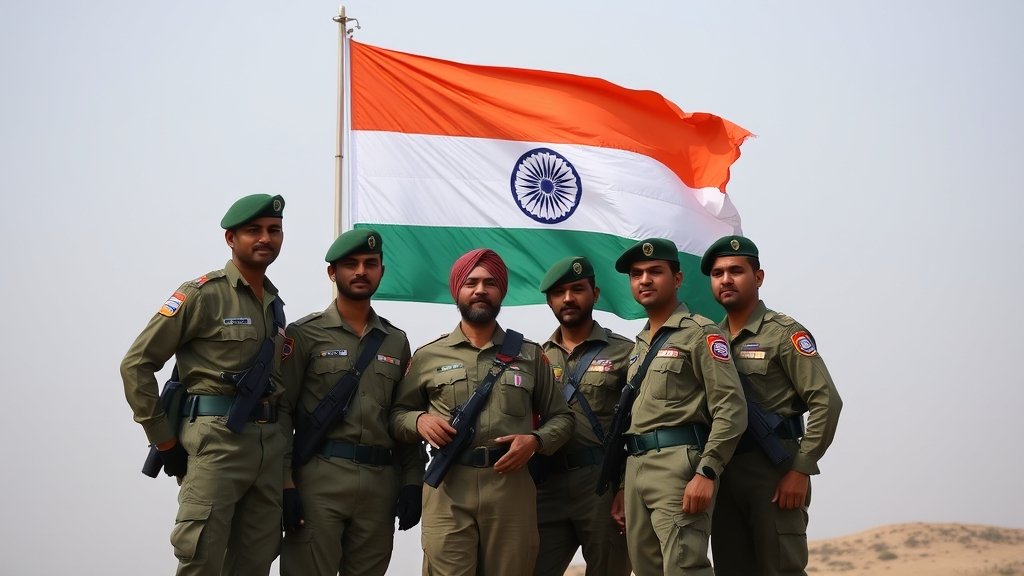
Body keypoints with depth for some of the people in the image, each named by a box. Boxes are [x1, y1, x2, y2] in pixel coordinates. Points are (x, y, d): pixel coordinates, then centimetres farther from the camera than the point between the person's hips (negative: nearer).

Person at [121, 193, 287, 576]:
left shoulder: (275, 304, 16)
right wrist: (165, 440, -9)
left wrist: (278, 440, 12)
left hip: (270, 446, 7)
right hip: (215, 442, -7)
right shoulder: (202, 295, -5)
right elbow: (136, 365, -7)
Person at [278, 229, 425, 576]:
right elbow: (281, 410, -4)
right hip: (319, 478, -4)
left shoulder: (396, 341, 16)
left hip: (381, 482, 4)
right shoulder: (304, 335, 2)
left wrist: (412, 481, 7)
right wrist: (285, 482, -11)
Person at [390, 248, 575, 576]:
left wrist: (535, 440, -5)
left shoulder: (529, 355, 12)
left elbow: (561, 417, 15)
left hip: (512, 488, 1)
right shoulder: (428, 356, 11)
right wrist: (419, 420, -5)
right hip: (448, 491, -1)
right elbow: (396, 415, 17)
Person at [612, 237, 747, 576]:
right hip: (635, 468, 8)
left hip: (678, 464, -8)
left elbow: (731, 409, -12)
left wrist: (706, 472, -21)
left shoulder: (700, 333, -3)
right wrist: (622, 487, 18)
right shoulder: (640, 345, 22)